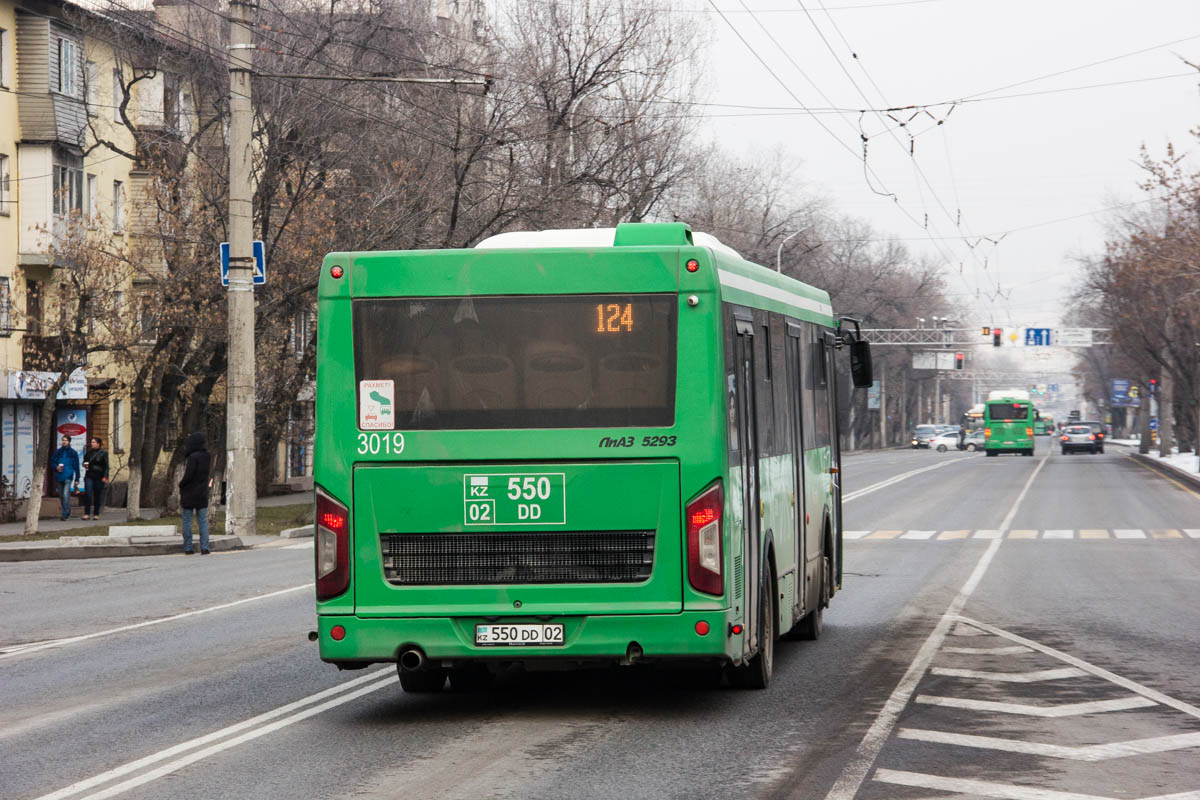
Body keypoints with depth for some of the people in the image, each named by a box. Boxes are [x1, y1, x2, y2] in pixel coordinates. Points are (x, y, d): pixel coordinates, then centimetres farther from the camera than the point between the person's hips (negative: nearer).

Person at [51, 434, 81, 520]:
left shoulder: (73, 453, 3)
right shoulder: (58, 452, 9)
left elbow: (76, 466, 5)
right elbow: (52, 462, 13)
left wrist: (77, 479, 2)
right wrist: (56, 467, -10)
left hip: (68, 477, -4)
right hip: (59, 477, 4)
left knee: (66, 495, -15)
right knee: (61, 496, 10)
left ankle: (65, 514, -14)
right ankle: (67, 513, 25)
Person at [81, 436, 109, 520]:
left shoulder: (103, 453, -2)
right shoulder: (89, 452, 10)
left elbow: (106, 466, -3)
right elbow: (85, 460, 23)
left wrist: (105, 477, -11)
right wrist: (85, 465, 0)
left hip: (99, 477, -3)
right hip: (89, 476, 3)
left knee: (97, 496, 3)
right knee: (87, 494, -9)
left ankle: (96, 514, 13)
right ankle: (86, 514, -7)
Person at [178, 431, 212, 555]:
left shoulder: (193, 457, -17)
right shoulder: (207, 456, 3)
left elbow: (188, 475, -21)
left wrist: (180, 485, 0)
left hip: (189, 494, -6)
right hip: (202, 494, 6)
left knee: (187, 521, 4)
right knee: (203, 521, 5)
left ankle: (188, 548, 4)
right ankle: (204, 548, -4)